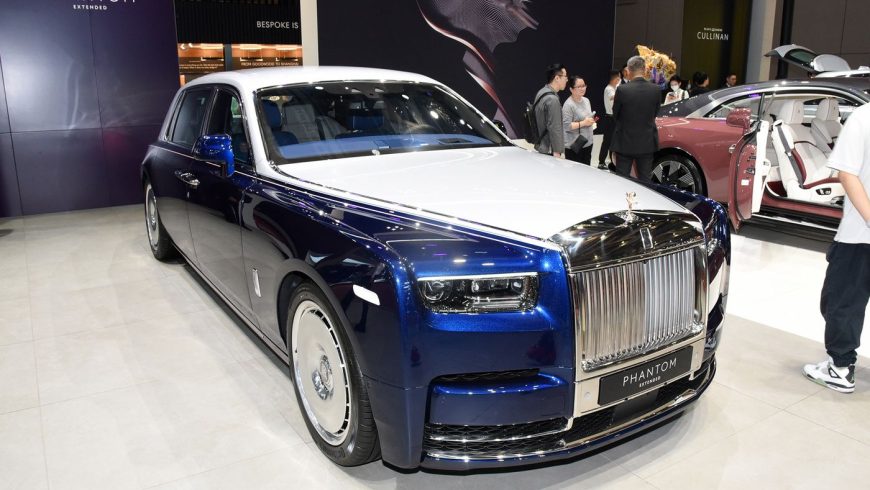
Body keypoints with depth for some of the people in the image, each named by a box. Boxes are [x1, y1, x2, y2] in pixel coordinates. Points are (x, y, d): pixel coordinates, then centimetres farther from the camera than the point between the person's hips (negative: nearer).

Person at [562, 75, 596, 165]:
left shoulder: (586, 100, 9)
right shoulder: (568, 105, -16)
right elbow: (566, 126, -22)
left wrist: (592, 120, 3)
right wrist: (583, 123, -22)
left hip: (588, 143, 8)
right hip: (574, 146, -8)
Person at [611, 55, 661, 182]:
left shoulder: (622, 90, -14)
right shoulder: (656, 90, -6)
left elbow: (615, 116, -3)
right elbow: (654, 113, 5)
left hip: (625, 142, -2)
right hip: (647, 143, 3)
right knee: (645, 180, 11)